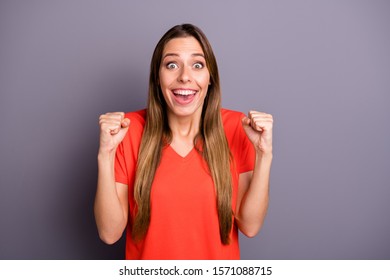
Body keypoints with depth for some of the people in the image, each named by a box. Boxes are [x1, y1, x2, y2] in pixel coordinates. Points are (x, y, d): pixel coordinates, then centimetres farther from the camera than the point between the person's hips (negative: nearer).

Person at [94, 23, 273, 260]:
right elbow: (110, 233, -18)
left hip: (216, 263, 1)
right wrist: (105, 154, -28)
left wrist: (264, 154, -26)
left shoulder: (235, 128, -14)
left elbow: (250, 226, -15)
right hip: (150, 262, 0)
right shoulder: (130, 129, -16)